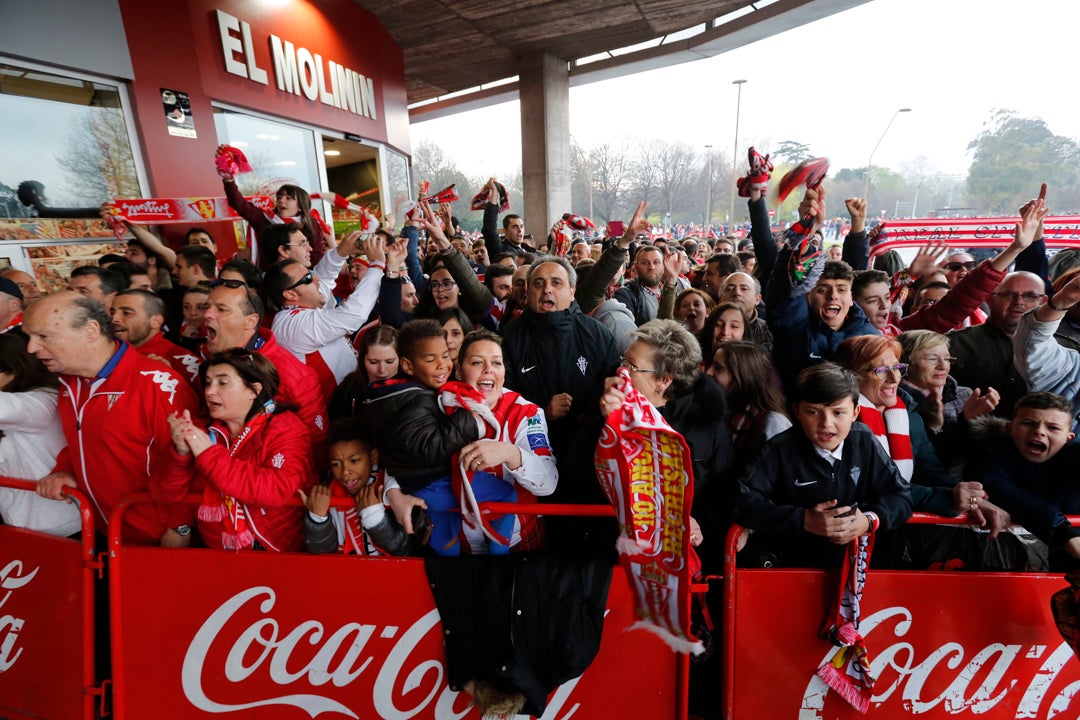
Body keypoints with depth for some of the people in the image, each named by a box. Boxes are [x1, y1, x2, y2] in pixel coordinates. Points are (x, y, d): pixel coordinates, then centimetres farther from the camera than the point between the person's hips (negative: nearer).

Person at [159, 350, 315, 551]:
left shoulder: (285, 428, -6)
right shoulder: (208, 434, 6)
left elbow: (278, 490, -23)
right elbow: (167, 498, 7)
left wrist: (210, 455, -17)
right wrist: (181, 452, -10)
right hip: (214, 554, 5)